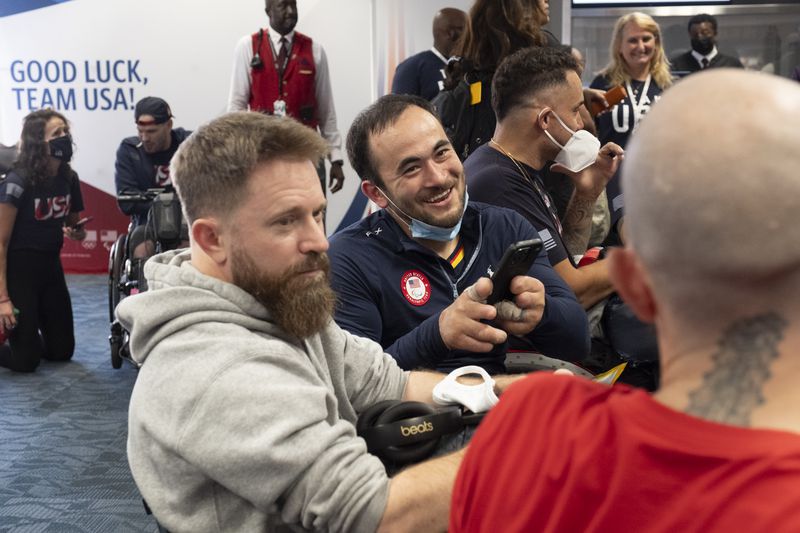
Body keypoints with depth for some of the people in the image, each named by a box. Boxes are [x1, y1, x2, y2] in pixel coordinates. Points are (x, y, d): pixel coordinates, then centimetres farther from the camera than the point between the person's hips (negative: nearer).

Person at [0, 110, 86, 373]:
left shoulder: (69, 178, -2)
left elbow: (75, 226, 14)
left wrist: (77, 233, -11)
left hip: (51, 266, 6)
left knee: (62, 350, 10)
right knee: (26, 360, -4)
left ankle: (28, 336, 34)